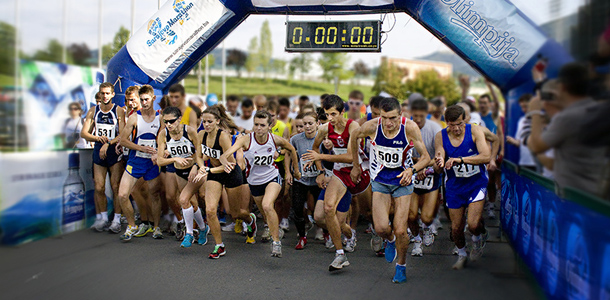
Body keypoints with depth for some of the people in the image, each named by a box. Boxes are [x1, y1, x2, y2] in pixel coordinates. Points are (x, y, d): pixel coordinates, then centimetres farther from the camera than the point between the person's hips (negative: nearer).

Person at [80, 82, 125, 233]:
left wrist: (108, 143, -20)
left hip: (115, 151, -3)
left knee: (116, 187, -4)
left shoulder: (119, 111, -2)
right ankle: (102, 218, 16)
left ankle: (117, 220, 3)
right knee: (99, 188, 2)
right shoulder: (93, 112, 8)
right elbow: (83, 133, 3)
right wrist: (98, 138, -14)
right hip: (98, 151, 3)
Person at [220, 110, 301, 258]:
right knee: (266, 214, 16)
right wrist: (226, 163, -57)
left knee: (267, 206, -28)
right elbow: (224, 155, -34)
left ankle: (276, 241, -16)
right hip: (254, 181, 2)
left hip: (272, 177, -2)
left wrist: (296, 170, 13)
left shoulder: (275, 140, -17)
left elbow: (291, 150, 5)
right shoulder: (246, 140, -22)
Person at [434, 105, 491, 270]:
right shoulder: (440, 137, -11)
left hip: (476, 183, -2)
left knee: (473, 224, -15)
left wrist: (460, 159, -35)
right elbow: (438, 168, -14)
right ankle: (461, 254, 36)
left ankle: (479, 237, 23)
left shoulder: (474, 131, -15)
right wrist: (439, 163, -39)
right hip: (454, 185, 2)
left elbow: (486, 157, -25)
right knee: (456, 227, 6)